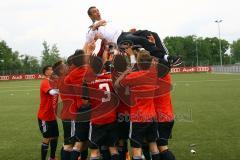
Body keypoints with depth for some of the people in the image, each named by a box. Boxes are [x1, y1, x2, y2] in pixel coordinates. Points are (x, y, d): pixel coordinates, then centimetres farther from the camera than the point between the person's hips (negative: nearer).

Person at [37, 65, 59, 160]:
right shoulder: (45, 82, -18)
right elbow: (52, 92, -37)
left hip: (52, 116, 8)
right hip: (44, 117, -8)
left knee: (55, 136, 16)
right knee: (47, 138, -4)